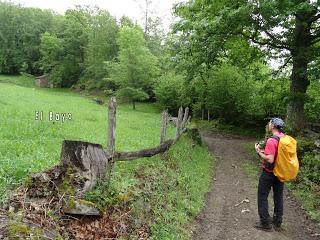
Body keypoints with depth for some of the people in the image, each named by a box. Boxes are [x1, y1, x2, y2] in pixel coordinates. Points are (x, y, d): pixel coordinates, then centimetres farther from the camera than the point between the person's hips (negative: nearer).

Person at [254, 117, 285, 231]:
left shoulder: (271, 140, -24)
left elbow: (270, 160, -27)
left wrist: (259, 151, -14)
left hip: (269, 173, -7)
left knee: (262, 197, 6)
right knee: (278, 197, 16)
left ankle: (265, 223, 12)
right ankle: (277, 223, 27)